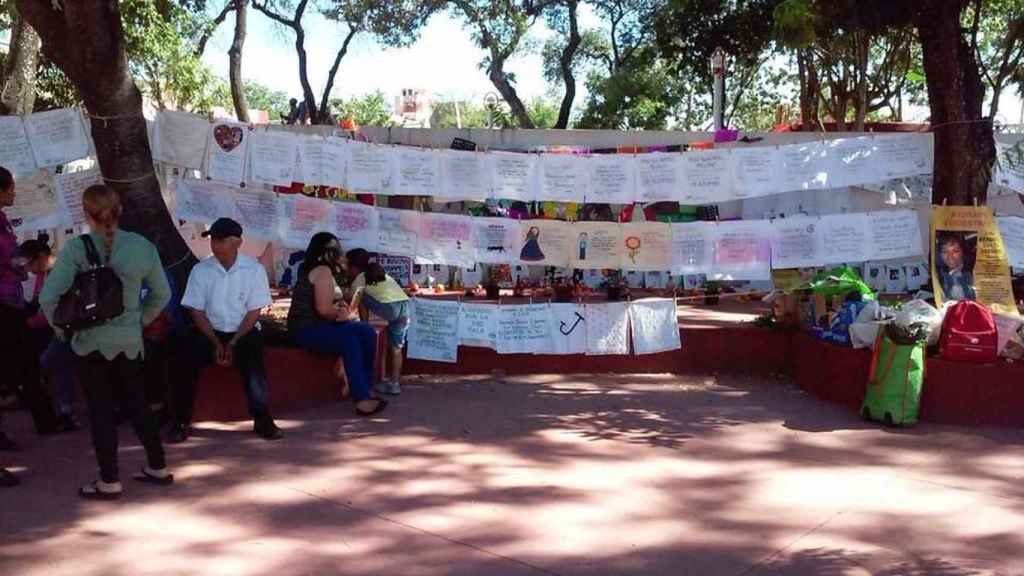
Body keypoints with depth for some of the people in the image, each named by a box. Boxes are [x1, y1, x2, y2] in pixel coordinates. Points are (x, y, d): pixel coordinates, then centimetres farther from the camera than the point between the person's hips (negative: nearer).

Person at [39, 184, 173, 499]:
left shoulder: (76, 248, -13)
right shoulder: (143, 247, -2)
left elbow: (48, 298, -18)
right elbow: (162, 294, 8)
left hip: (90, 341, -4)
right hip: (130, 342, 4)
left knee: (101, 411, 6)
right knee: (136, 405, 18)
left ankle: (109, 482, 12)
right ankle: (158, 468, 25)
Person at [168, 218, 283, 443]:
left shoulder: (254, 269, -4)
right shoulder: (200, 270, -1)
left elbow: (254, 311, -5)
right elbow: (196, 311, -1)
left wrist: (233, 343, -15)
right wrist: (216, 343, -12)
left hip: (243, 331, -1)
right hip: (209, 331, 2)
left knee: (253, 350, -30)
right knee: (188, 357, -25)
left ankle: (262, 420, -17)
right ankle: (181, 422, -12)